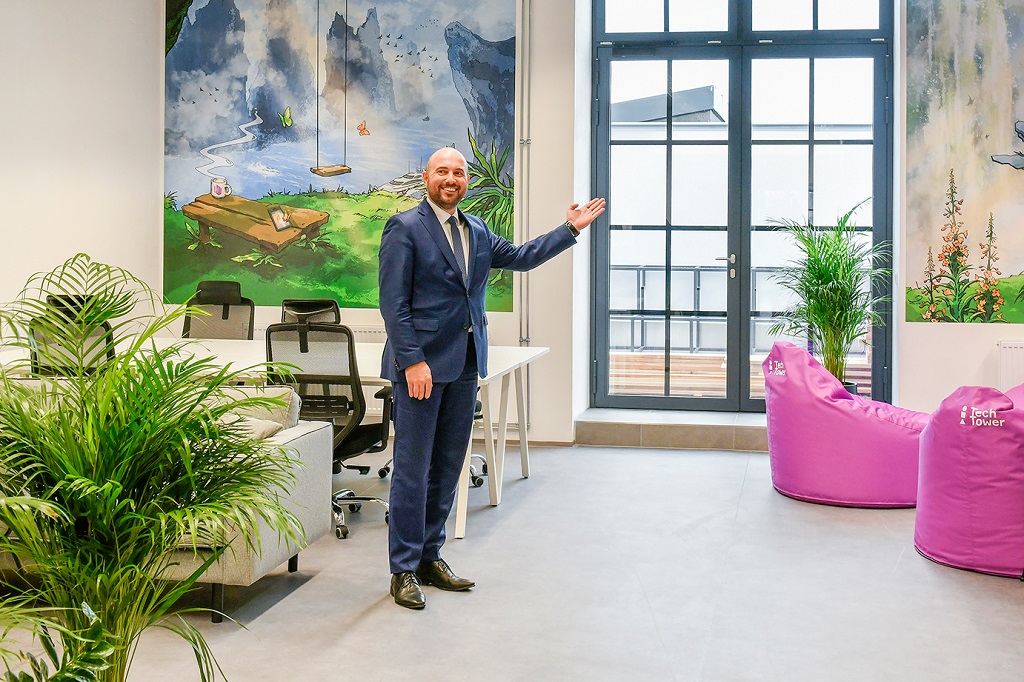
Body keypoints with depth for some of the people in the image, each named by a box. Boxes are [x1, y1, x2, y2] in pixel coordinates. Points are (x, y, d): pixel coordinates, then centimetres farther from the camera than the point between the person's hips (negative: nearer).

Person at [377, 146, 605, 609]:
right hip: (422, 364, -7)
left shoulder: (477, 232, 14)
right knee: (413, 470, -3)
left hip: (464, 365, 7)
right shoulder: (405, 228, -7)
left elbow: (521, 257, 22)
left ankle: (430, 558, 24)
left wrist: (571, 228, 16)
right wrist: (412, 361, -18)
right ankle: (404, 570, 7)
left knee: (447, 468, 13)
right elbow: (393, 303, -11)